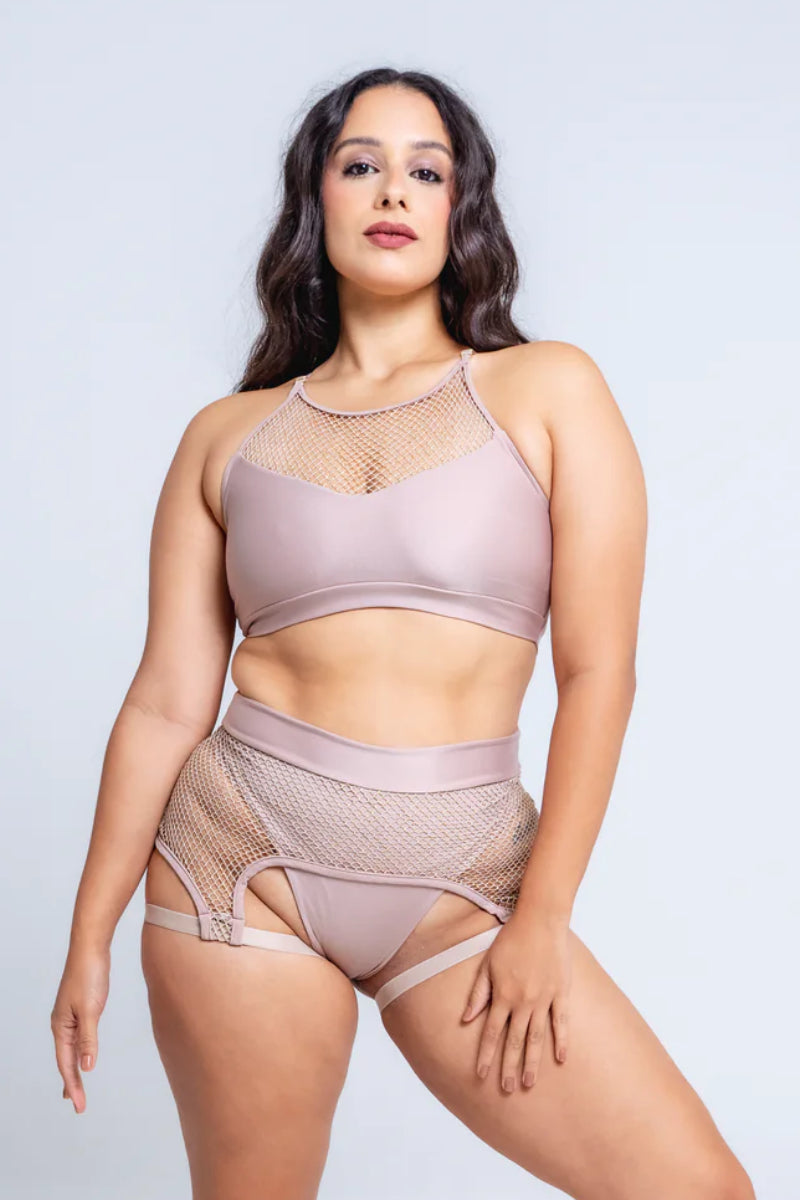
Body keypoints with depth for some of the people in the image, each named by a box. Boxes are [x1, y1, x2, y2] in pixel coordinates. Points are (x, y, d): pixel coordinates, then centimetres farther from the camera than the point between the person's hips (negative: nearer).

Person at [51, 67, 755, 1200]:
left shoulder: (549, 391, 3)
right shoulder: (227, 435, 7)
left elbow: (598, 670, -2)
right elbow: (166, 703, 7)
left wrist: (541, 917, -6)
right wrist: (89, 939, 7)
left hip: (460, 882, 0)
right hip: (245, 856, 1)